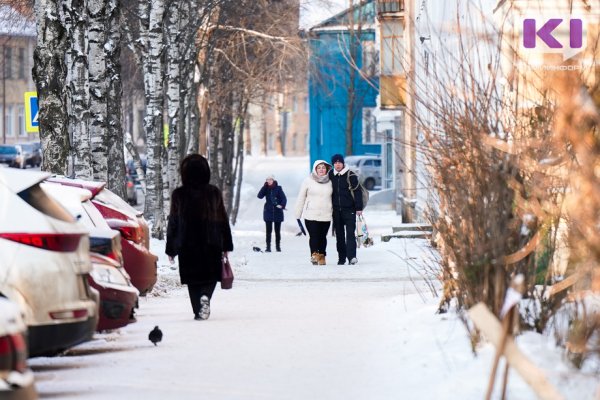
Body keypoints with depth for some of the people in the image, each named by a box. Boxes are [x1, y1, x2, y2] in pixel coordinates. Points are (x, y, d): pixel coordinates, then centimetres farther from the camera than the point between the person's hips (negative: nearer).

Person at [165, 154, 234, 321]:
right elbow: (223, 221, 3)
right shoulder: (214, 193, -1)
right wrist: (226, 246, 11)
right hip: (211, 244, 0)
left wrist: (171, 249, 7)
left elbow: (173, 223, 0)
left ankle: (198, 310, 4)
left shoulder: (179, 195, -4)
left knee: (193, 281, 10)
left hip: (187, 245, 0)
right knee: (210, 276, 10)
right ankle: (205, 296, -18)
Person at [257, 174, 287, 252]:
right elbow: (260, 196, -11)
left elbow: (284, 198, -5)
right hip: (268, 211, 1)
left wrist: (282, 205, -23)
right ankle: (268, 247, 1)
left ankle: (278, 246, 17)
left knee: (277, 231, 8)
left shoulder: (278, 188, -2)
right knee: (268, 230, -1)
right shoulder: (266, 189, 3)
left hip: (277, 212, -1)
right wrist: (264, 186, -16)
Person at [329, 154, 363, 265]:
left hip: (349, 210, -4)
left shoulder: (350, 176, -3)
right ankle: (341, 258, 13)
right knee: (339, 235, 7)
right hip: (336, 210, 4)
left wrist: (359, 208, -10)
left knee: (350, 234, -11)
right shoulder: (331, 175, 8)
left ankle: (351, 256, -18)